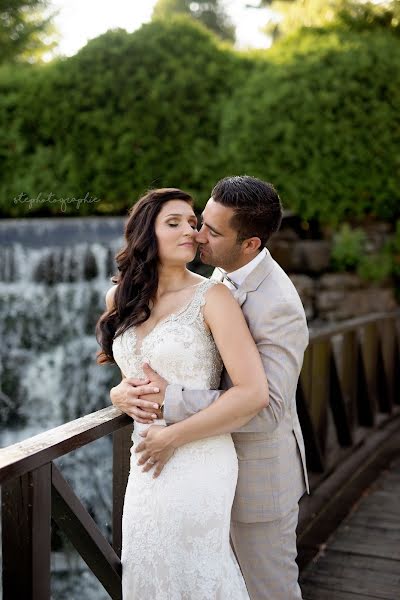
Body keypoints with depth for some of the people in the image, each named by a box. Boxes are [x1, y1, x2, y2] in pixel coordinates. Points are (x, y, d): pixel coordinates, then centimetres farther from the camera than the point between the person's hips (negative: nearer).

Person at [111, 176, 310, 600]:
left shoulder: (278, 307, -28)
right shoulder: (222, 277, -1)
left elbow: (265, 408, -32)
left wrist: (170, 400, -33)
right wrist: (124, 389, -14)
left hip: (259, 471, -8)